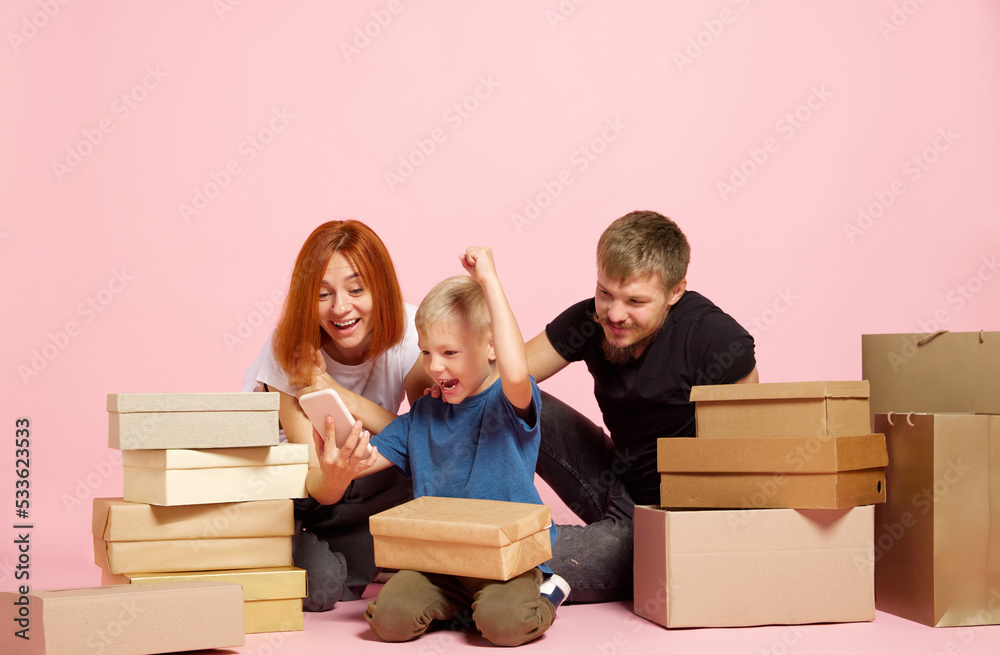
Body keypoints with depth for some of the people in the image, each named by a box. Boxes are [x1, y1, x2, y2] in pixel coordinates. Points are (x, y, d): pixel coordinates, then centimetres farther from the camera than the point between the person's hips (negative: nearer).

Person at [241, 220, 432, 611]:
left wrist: (346, 398, -37)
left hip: (366, 480, 3)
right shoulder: (290, 351, -26)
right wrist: (334, 474, -56)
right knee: (320, 584, -30)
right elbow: (316, 488, -30)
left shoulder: (408, 332, -21)